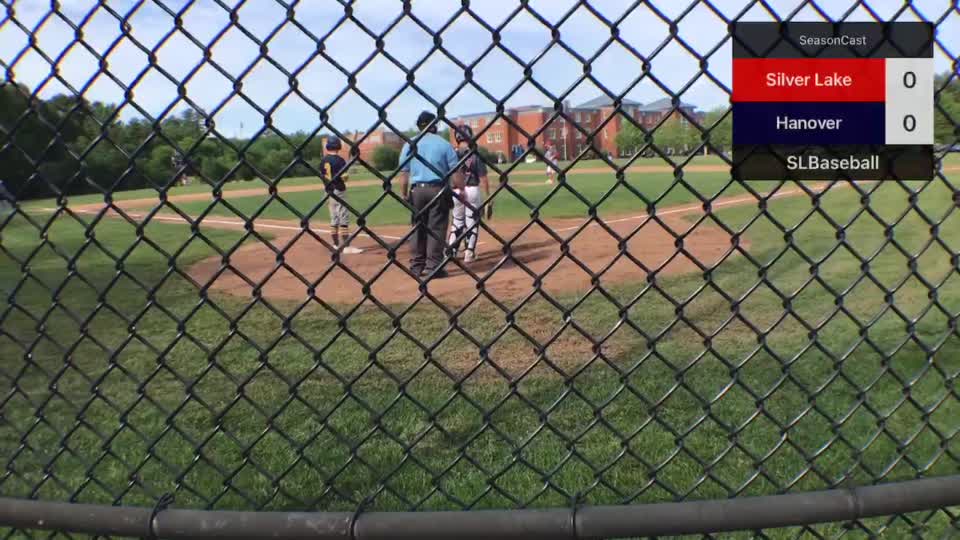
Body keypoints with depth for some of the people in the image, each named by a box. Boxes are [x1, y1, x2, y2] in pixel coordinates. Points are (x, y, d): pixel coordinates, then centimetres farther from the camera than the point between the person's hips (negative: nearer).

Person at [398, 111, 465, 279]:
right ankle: (433, 267, 0)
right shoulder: (444, 144, -2)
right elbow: (455, 173, -5)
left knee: (418, 228, 11)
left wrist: (404, 195, 9)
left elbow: (403, 174, 1)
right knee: (436, 228, 2)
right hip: (438, 190, -2)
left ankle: (417, 266, 15)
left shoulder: (409, 145, 4)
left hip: (417, 191, 3)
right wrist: (462, 190, 5)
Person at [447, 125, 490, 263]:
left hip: (456, 191, 3)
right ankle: (469, 253, 8)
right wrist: (488, 195, 0)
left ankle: (451, 251, 14)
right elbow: (483, 177, -7)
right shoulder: (476, 154, -7)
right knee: (472, 221, 7)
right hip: (473, 190, -2)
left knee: (457, 221, 17)